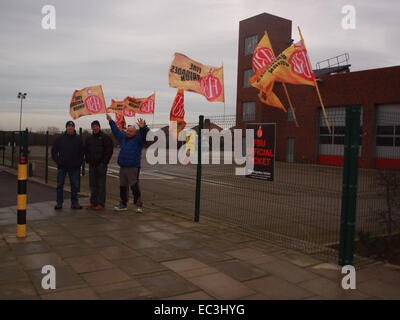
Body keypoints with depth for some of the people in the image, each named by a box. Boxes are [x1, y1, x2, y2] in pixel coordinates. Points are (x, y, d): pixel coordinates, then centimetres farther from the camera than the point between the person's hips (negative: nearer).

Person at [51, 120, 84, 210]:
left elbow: (82, 152, 10)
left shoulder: (78, 139, 4)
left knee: (75, 185, 5)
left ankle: (74, 203, 14)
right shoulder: (60, 138, 3)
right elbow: (54, 150, 9)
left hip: (74, 167, 0)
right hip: (62, 166, 0)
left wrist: (79, 162, 1)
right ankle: (59, 203, 12)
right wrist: (57, 161, 0)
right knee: (60, 185, 3)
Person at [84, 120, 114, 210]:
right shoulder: (89, 138, 13)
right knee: (92, 184, 10)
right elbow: (86, 150, 22)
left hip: (101, 164, -6)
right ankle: (93, 203, 18)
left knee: (101, 184, -4)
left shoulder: (105, 137, -5)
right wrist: (88, 160, 9)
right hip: (92, 165, 6)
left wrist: (104, 161, -12)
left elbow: (109, 149, -9)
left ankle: (101, 203, 1)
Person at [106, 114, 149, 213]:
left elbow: (144, 135, -22)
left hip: (133, 167, -7)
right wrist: (110, 121, 29)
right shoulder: (123, 137, 15)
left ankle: (139, 205, -1)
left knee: (134, 186, -9)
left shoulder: (138, 139, -3)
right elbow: (116, 130, 26)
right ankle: (123, 204, 23)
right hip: (122, 167, 7)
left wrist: (142, 127, -39)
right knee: (123, 186, 12)